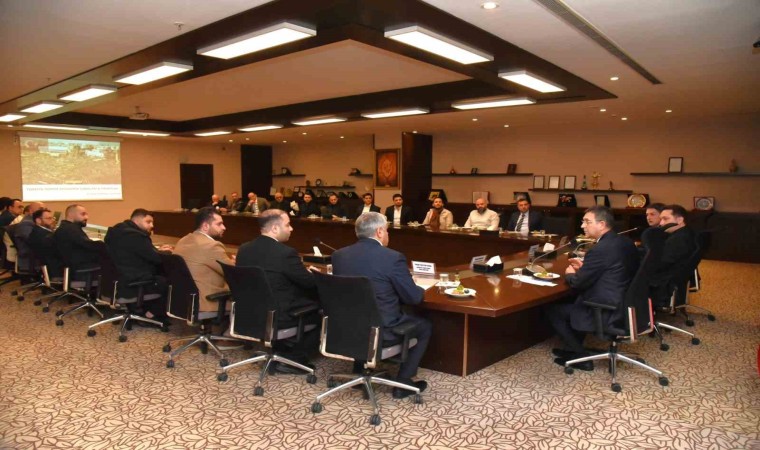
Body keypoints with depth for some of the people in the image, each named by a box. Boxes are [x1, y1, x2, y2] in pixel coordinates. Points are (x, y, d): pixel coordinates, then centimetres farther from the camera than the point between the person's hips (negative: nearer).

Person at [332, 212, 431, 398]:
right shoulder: (393, 257, -17)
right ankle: (403, 382, 18)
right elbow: (413, 297, -11)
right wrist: (421, 290, 14)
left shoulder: (338, 255, -1)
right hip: (381, 328, -5)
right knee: (425, 326, 19)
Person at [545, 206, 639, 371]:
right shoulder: (625, 242, 5)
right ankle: (575, 347, 32)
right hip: (624, 305, 10)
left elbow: (578, 283, -16)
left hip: (607, 312, -10)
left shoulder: (601, 249, -24)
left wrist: (570, 274, 6)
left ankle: (580, 356, 12)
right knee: (574, 299, 28)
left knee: (552, 309, 4)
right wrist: (584, 267, 14)